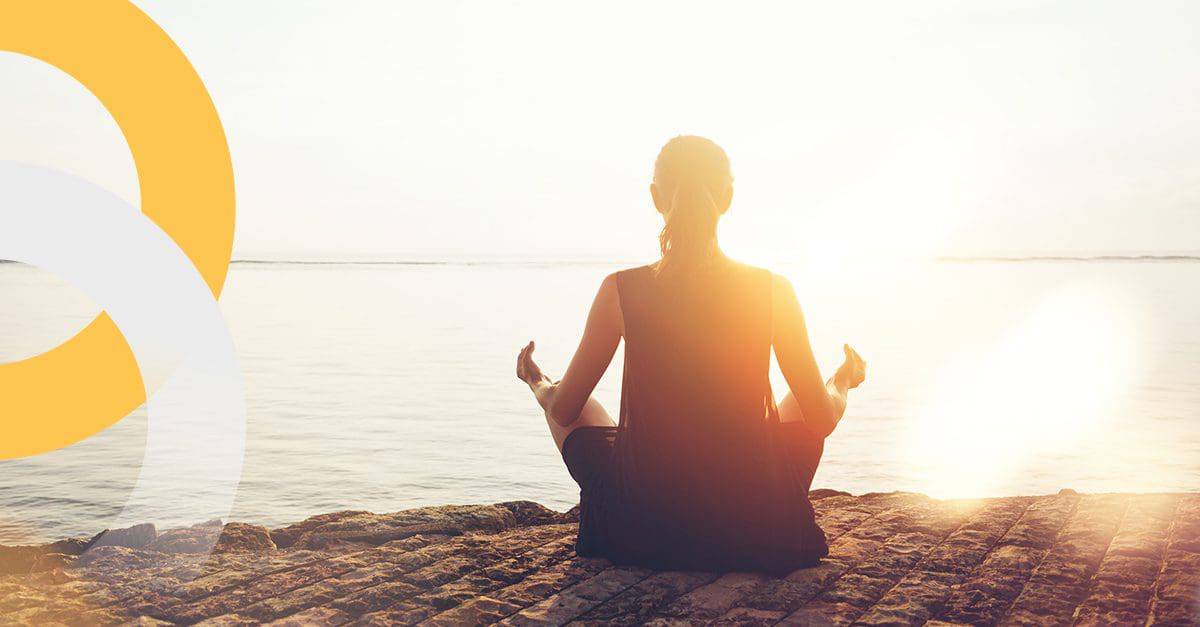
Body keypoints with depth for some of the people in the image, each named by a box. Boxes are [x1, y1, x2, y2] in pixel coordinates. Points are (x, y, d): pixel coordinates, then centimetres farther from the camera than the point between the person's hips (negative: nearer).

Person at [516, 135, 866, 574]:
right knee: (816, 395, 31)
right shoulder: (772, 291, -11)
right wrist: (842, 384, 24)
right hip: (755, 531, 1)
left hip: (643, 533, 0)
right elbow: (822, 419, -1)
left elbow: (564, 411, 0)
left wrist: (539, 385, 25)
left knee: (577, 409, 29)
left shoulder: (621, 291, -12)